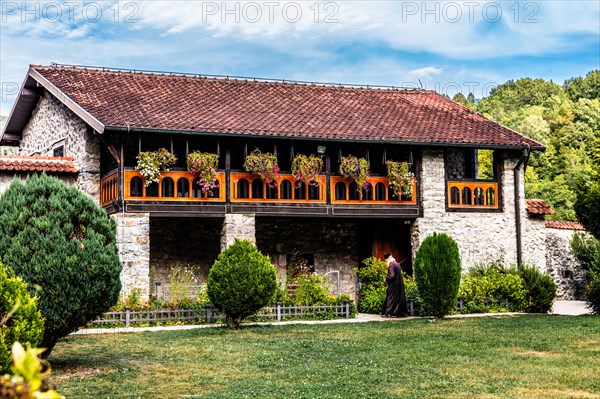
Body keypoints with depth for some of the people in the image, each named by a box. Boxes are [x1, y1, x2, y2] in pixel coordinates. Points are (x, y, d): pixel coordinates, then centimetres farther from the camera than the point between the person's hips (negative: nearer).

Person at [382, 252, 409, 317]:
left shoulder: (391, 265, -15)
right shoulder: (397, 264, 10)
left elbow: (391, 275, -22)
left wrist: (386, 278, -5)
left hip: (393, 285, -8)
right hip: (400, 284, 8)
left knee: (390, 298, -3)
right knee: (400, 298, 10)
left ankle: (388, 313, -3)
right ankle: (402, 313, 13)